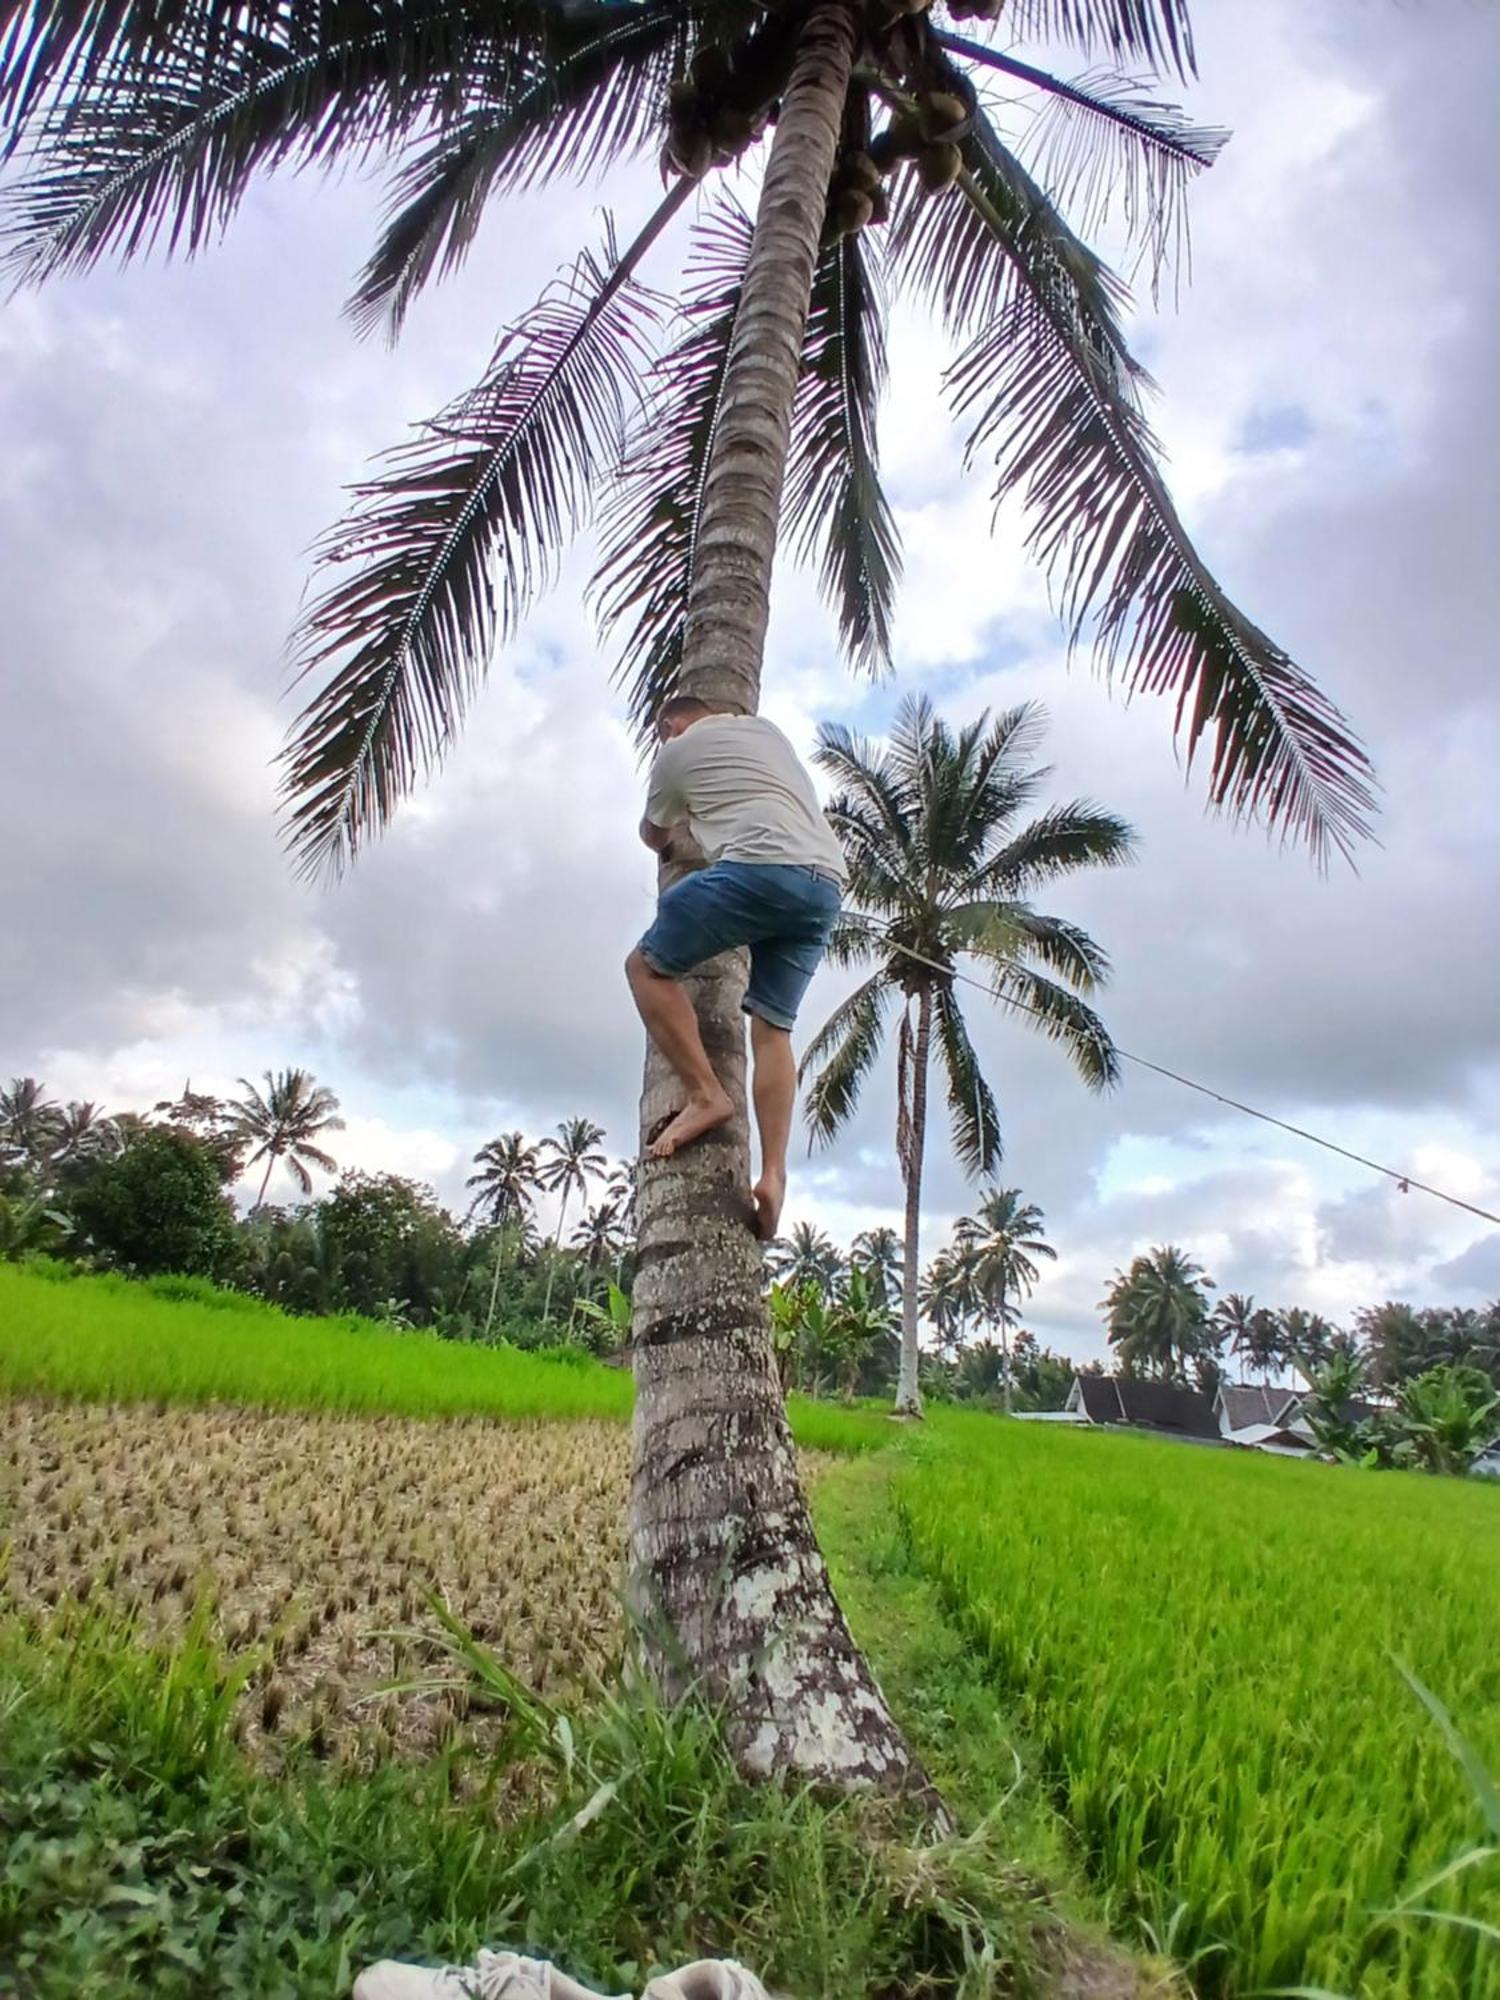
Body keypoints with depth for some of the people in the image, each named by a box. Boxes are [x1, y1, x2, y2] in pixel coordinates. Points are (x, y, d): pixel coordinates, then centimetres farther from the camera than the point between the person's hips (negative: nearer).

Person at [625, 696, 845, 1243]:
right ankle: (773, 1176, -5)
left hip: (760, 866, -6)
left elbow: (654, 837, 33)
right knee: (772, 1028, 7)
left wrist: (671, 842, 56)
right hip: (827, 884, 7)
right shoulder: (765, 728, 33)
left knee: (646, 966, 7)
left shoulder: (676, 751, 17)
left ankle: (704, 1094, -6)